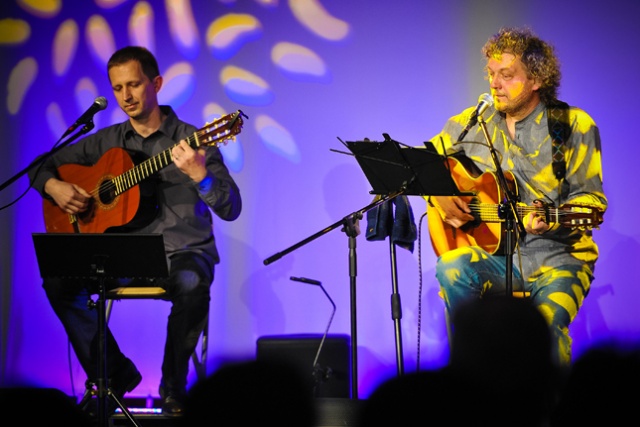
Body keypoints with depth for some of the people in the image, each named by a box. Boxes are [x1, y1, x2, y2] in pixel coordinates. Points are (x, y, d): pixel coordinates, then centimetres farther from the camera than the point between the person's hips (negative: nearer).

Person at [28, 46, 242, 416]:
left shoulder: (190, 141, -3)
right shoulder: (106, 142, 10)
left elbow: (231, 210, -10)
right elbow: (43, 167, 19)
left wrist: (199, 175, -29)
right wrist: (54, 186, -5)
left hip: (182, 252, -4)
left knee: (192, 285, -38)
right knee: (58, 281, -21)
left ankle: (174, 387, -15)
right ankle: (115, 374, -4)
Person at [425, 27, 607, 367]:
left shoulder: (574, 126, -2)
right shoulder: (471, 123, 8)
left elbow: (591, 199, -3)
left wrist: (549, 220, -22)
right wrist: (438, 196, -1)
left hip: (557, 255, -3)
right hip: (495, 255, 3)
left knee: (547, 320, -33)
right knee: (451, 269, -30)